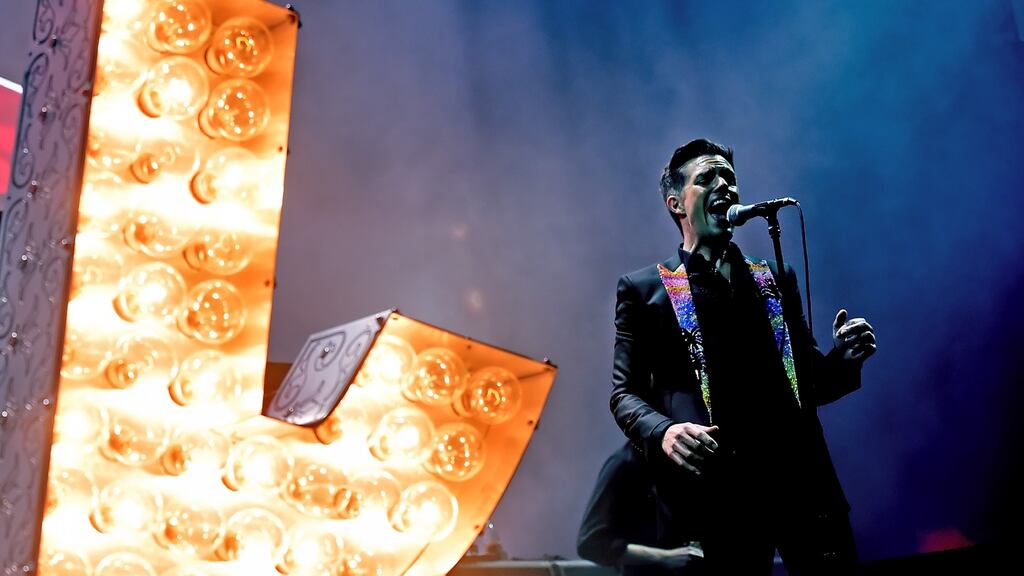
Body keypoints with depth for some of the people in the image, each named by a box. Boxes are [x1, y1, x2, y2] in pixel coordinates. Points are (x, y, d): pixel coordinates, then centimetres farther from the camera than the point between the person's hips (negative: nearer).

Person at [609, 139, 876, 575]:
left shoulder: (777, 281, 18)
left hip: (803, 476, 3)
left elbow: (807, 383, 19)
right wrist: (663, 432, -16)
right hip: (722, 489, -3)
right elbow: (625, 394, 4)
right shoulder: (644, 290, 8)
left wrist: (843, 359, -2)